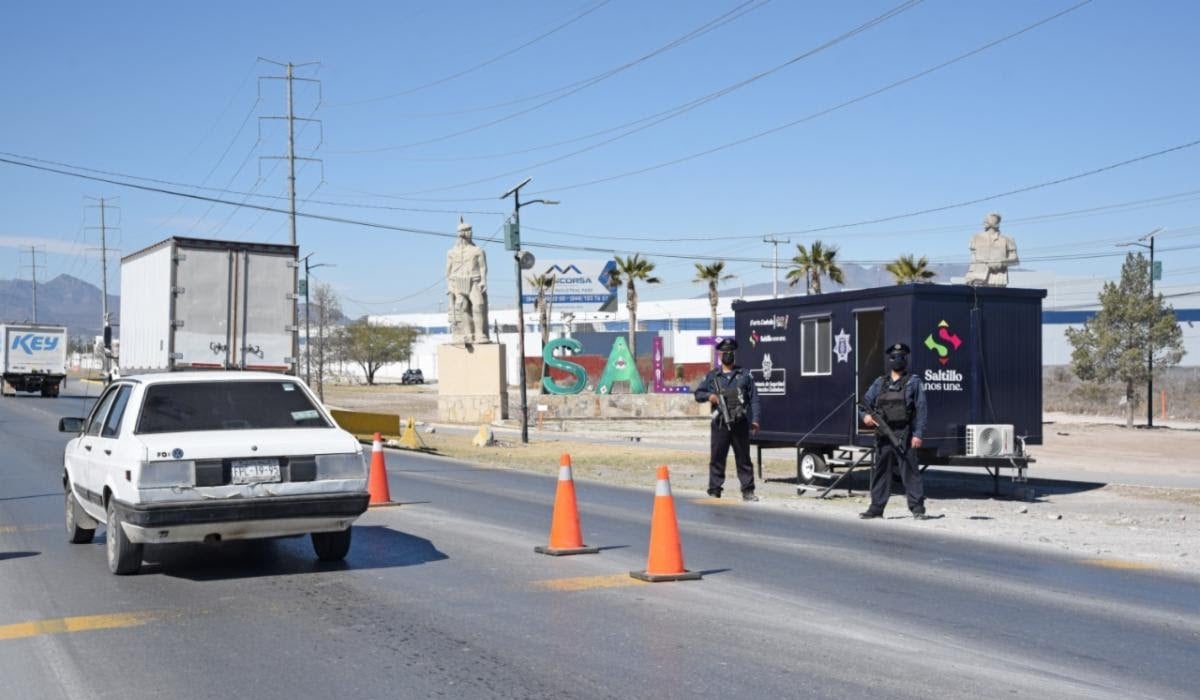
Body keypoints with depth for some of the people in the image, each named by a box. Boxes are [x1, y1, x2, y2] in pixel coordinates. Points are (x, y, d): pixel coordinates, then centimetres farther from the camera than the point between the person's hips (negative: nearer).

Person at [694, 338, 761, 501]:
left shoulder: (745, 375, 9)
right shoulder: (712, 376, 11)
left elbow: (753, 398, 4)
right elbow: (698, 394, 13)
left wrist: (755, 420, -5)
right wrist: (709, 396, -10)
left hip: (740, 424, 0)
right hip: (720, 424, 0)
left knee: (744, 458, 4)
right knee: (716, 459, 0)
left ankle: (748, 491, 9)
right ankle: (714, 491, 6)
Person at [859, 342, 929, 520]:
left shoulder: (913, 382, 4)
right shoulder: (880, 383, 16)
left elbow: (922, 410, -2)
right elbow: (865, 403, 17)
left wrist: (917, 434, -11)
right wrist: (865, 416, -6)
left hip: (904, 435, -4)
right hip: (883, 435, 5)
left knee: (909, 471, -8)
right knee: (880, 471, 8)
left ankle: (918, 508, -5)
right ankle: (876, 508, 15)